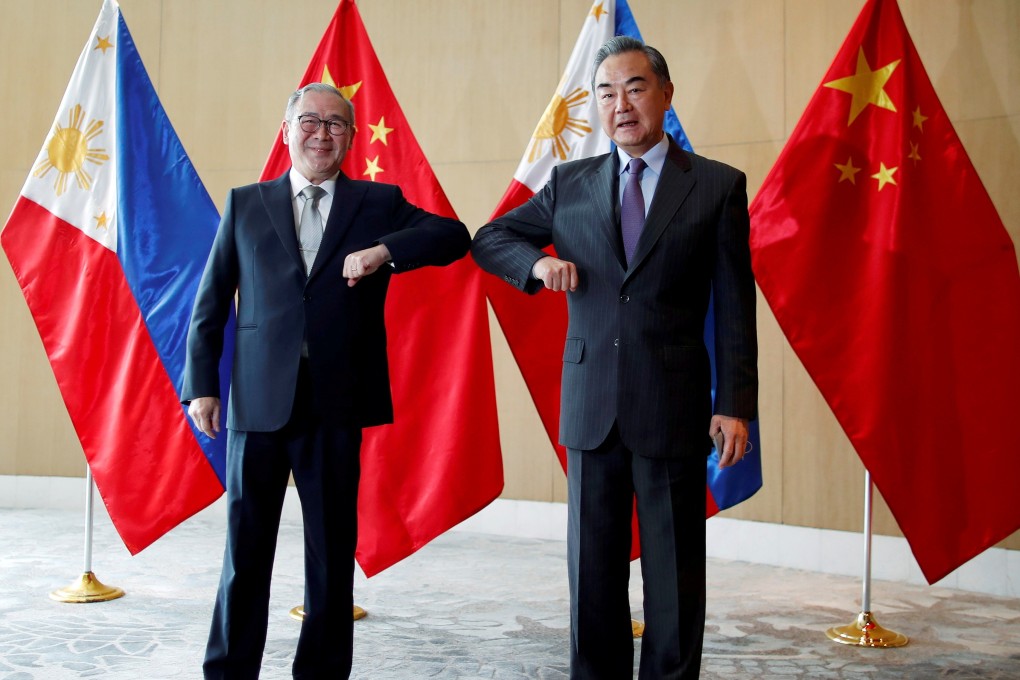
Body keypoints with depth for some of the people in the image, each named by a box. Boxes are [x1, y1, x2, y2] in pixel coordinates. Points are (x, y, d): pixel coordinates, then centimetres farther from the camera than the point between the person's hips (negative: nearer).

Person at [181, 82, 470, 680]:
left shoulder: (379, 204, 9)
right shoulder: (245, 204, 11)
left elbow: (454, 236, -2)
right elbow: (211, 302, 9)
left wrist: (385, 251, -17)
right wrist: (202, 383, 1)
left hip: (336, 404, 0)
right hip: (258, 402, 0)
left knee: (333, 548, 8)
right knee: (246, 547, 7)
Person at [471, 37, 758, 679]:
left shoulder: (718, 186, 1)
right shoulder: (570, 184, 9)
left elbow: (735, 305, 0)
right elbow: (489, 239, 17)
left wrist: (736, 405, -6)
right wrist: (539, 262, -4)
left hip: (674, 409, -2)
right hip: (591, 409, 3)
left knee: (675, 576, 7)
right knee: (593, 573, 10)